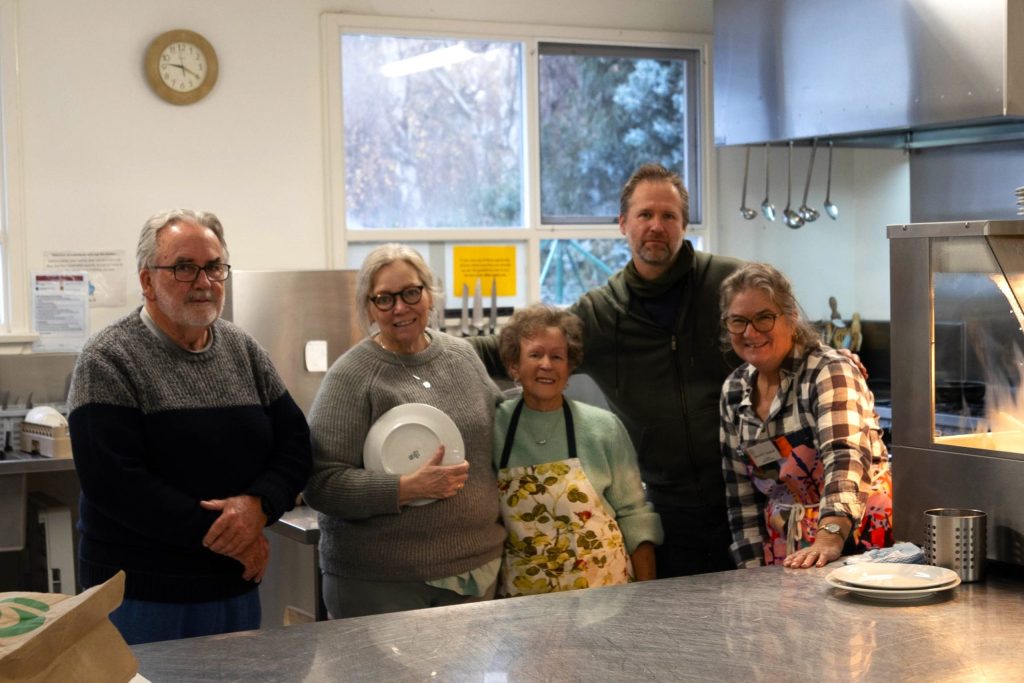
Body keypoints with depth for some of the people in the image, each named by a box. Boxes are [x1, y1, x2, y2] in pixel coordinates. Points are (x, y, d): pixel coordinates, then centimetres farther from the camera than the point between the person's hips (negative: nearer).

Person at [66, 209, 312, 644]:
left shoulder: (246, 352, 8)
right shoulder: (108, 362, -10)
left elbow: (295, 442, 6)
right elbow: (113, 481, -18)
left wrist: (259, 505, -15)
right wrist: (219, 533, -18)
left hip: (236, 587, 6)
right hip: (141, 597, -5)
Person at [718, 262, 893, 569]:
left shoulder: (830, 372, -11)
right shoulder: (734, 391, 7)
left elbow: (846, 457, -24)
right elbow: (741, 492, 10)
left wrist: (830, 538, -37)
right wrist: (754, 570, 3)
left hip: (853, 537, -5)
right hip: (785, 549, 5)